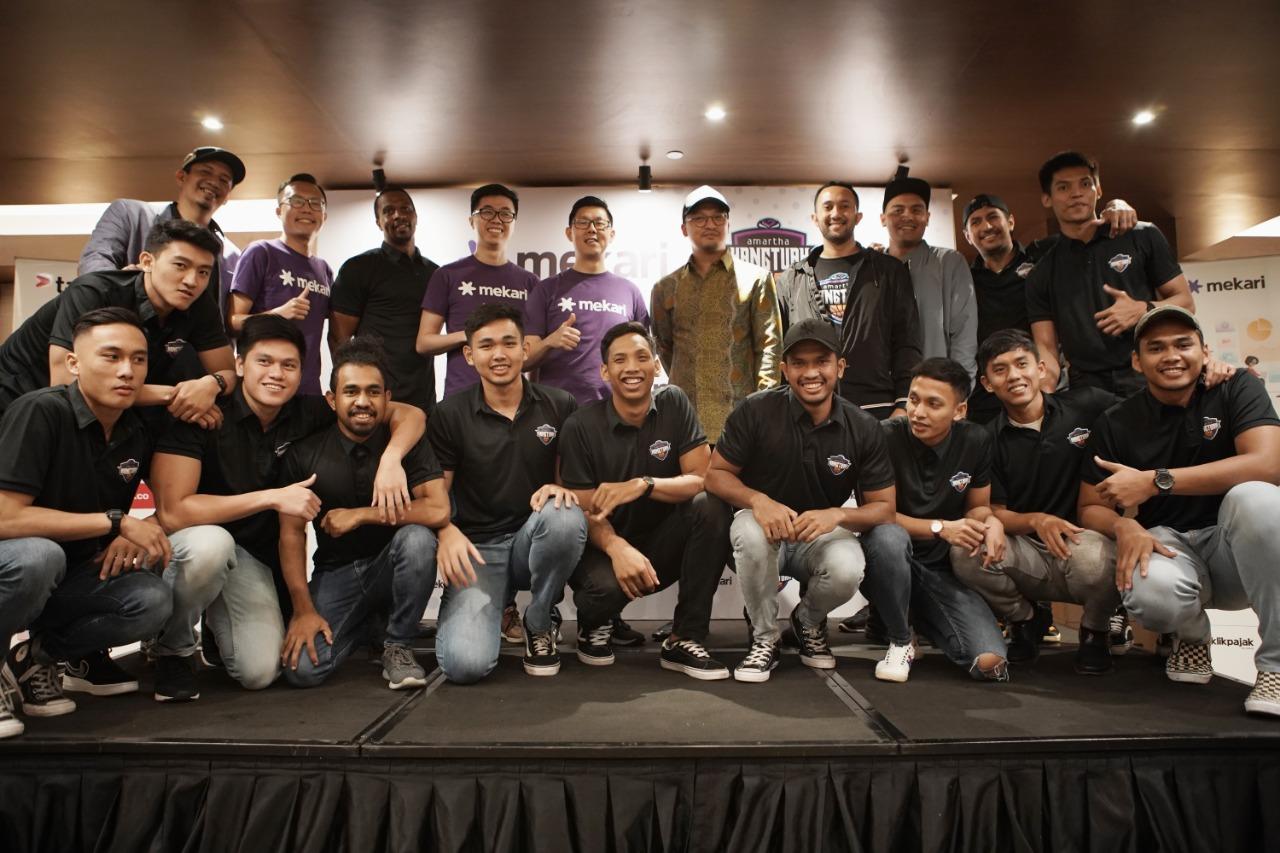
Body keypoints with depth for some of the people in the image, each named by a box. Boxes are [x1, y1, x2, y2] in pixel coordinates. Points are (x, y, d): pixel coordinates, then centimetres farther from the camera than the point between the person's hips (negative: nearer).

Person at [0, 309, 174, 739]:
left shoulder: (137, 435, -2)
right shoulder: (40, 412, -21)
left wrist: (127, 541, -11)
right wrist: (116, 523, -26)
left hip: (68, 577, 6)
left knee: (152, 601, -20)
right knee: (38, 555, -38)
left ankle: (35, 656, 3)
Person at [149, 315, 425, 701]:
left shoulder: (307, 414, -10)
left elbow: (409, 413, -8)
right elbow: (172, 512, -27)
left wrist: (390, 458, -28)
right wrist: (272, 498, -30)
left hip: (255, 556, 3)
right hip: (189, 547, -2)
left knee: (260, 672, -13)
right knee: (210, 542, -37)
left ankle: (219, 632, 23)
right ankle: (172, 648, -7)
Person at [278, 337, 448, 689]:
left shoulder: (407, 442, -9)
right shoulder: (305, 453, -5)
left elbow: (438, 511, -23)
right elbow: (291, 533, -4)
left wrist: (360, 515, -21)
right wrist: (303, 609, -12)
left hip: (390, 566, -1)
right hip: (336, 572, 2)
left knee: (417, 538, -35)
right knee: (302, 668, -19)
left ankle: (398, 645, -11)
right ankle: (364, 621, 16)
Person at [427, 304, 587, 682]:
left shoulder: (560, 406, 2)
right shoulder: (449, 416, 0)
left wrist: (564, 487, -16)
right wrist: (447, 532, -21)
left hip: (535, 538, 2)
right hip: (478, 548, -1)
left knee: (565, 517, -36)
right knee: (465, 663, -26)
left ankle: (538, 622, -6)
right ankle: (499, 601, 12)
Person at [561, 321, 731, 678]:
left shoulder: (674, 404, -5)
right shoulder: (581, 426, -10)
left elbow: (703, 480, -13)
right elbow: (586, 512, -12)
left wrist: (644, 484, -31)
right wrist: (618, 548, -34)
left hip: (664, 545, 3)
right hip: (605, 546, -2)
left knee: (711, 507, -26)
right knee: (607, 584, -36)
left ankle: (685, 640, -14)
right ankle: (594, 623, 6)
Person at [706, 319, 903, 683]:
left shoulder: (862, 428, -7)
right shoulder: (756, 411, -13)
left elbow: (884, 508, -4)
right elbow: (716, 474, -8)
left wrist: (836, 515, -26)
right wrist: (758, 500, -29)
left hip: (823, 536, 1)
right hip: (766, 529, -1)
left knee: (847, 570, -32)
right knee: (750, 529, -36)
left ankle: (809, 621, 7)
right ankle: (764, 638, -9)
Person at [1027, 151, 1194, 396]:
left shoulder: (1143, 237, 8)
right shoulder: (1041, 276, 9)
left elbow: (1185, 302, 10)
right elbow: (1046, 348, 3)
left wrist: (1144, 310, -11)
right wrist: (1045, 398, -16)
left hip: (1151, 376, 0)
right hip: (1087, 388, 1)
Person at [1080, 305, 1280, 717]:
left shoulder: (1237, 388, -4)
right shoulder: (1116, 423, -1)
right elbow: (1090, 508, 2)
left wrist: (1154, 481, -26)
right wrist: (1123, 527, -23)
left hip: (1236, 549, 0)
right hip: (1168, 545, 0)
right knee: (1149, 591, -36)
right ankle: (1192, 634, 6)